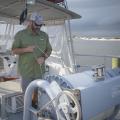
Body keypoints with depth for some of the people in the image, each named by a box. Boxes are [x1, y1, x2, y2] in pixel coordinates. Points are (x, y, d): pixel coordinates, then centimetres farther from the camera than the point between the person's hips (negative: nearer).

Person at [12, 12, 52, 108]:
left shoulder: (44, 35, 4)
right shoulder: (20, 34, -5)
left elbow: (49, 50, 7)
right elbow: (14, 50, -3)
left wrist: (43, 58, -14)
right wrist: (26, 49, -22)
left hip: (39, 69, 3)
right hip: (26, 70, -3)